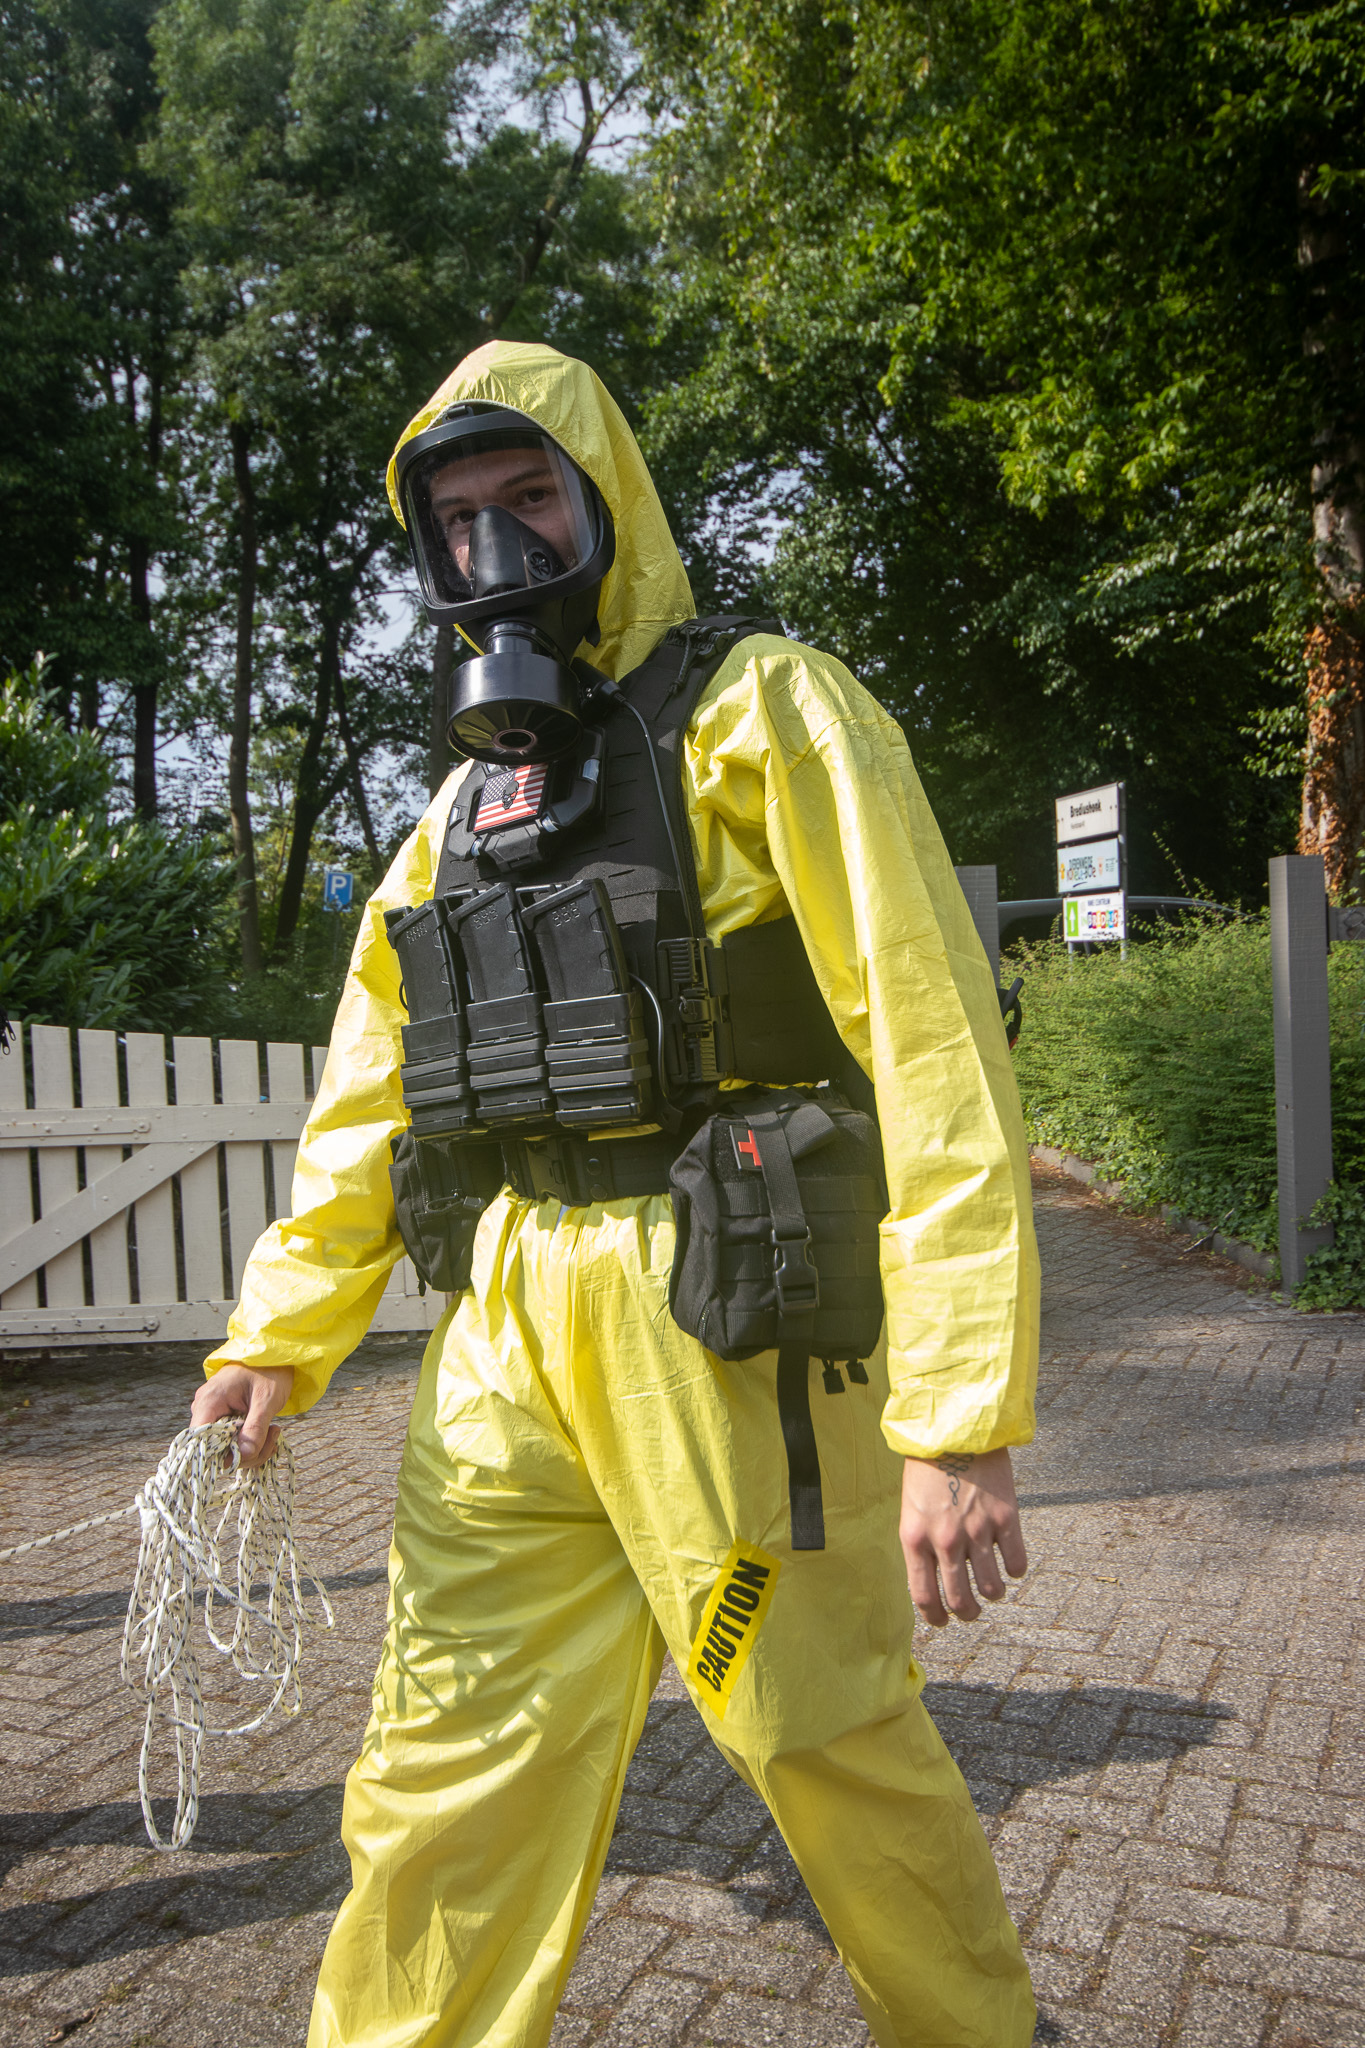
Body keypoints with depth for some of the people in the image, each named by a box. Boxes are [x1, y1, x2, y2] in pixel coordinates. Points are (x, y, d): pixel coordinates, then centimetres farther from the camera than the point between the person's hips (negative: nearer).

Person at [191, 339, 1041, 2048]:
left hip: (723, 1320, -5)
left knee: (830, 1744, 11)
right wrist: (278, 1337, 8)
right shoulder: (466, 800, 16)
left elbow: (931, 1044, -12)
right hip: (508, 1330, 5)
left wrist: (958, 1414, -18)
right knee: (451, 1779, 11)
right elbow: (377, 1091, 17)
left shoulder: (763, 711, -3)